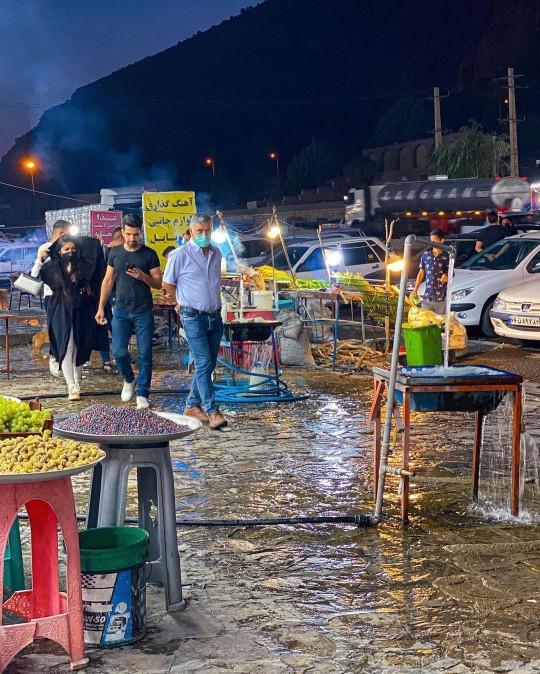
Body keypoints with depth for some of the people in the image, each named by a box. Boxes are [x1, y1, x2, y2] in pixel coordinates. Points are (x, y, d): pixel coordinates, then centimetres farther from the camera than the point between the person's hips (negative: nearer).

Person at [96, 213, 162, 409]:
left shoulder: (149, 254, -1)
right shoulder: (115, 253, 6)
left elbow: (158, 284, 0)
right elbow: (108, 281, 11)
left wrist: (143, 277, -20)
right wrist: (101, 308, 6)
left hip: (143, 312, -2)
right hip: (121, 311, 2)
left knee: (144, 354, -2)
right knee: (119, 351, -3)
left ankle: (142, 393, 7)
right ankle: (129, 380, 25)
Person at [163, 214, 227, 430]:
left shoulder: (216, 254, 11)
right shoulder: (180, 255, -7)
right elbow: (167, 285, 0)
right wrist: (186, 300, 9)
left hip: (215, 316, 6)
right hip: (194, 317, -6)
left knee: (208, 365, 10)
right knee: (204, 364, -12)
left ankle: (192, 405, 22)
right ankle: (212, 412, -13)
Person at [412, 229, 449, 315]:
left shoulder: (446, 256, -1)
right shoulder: (426, 254, 7)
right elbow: (421, 273, 13)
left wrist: (447, 277, -20)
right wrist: (415, 289, 9)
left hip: (441, 298, -2)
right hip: (427, 297, 2)